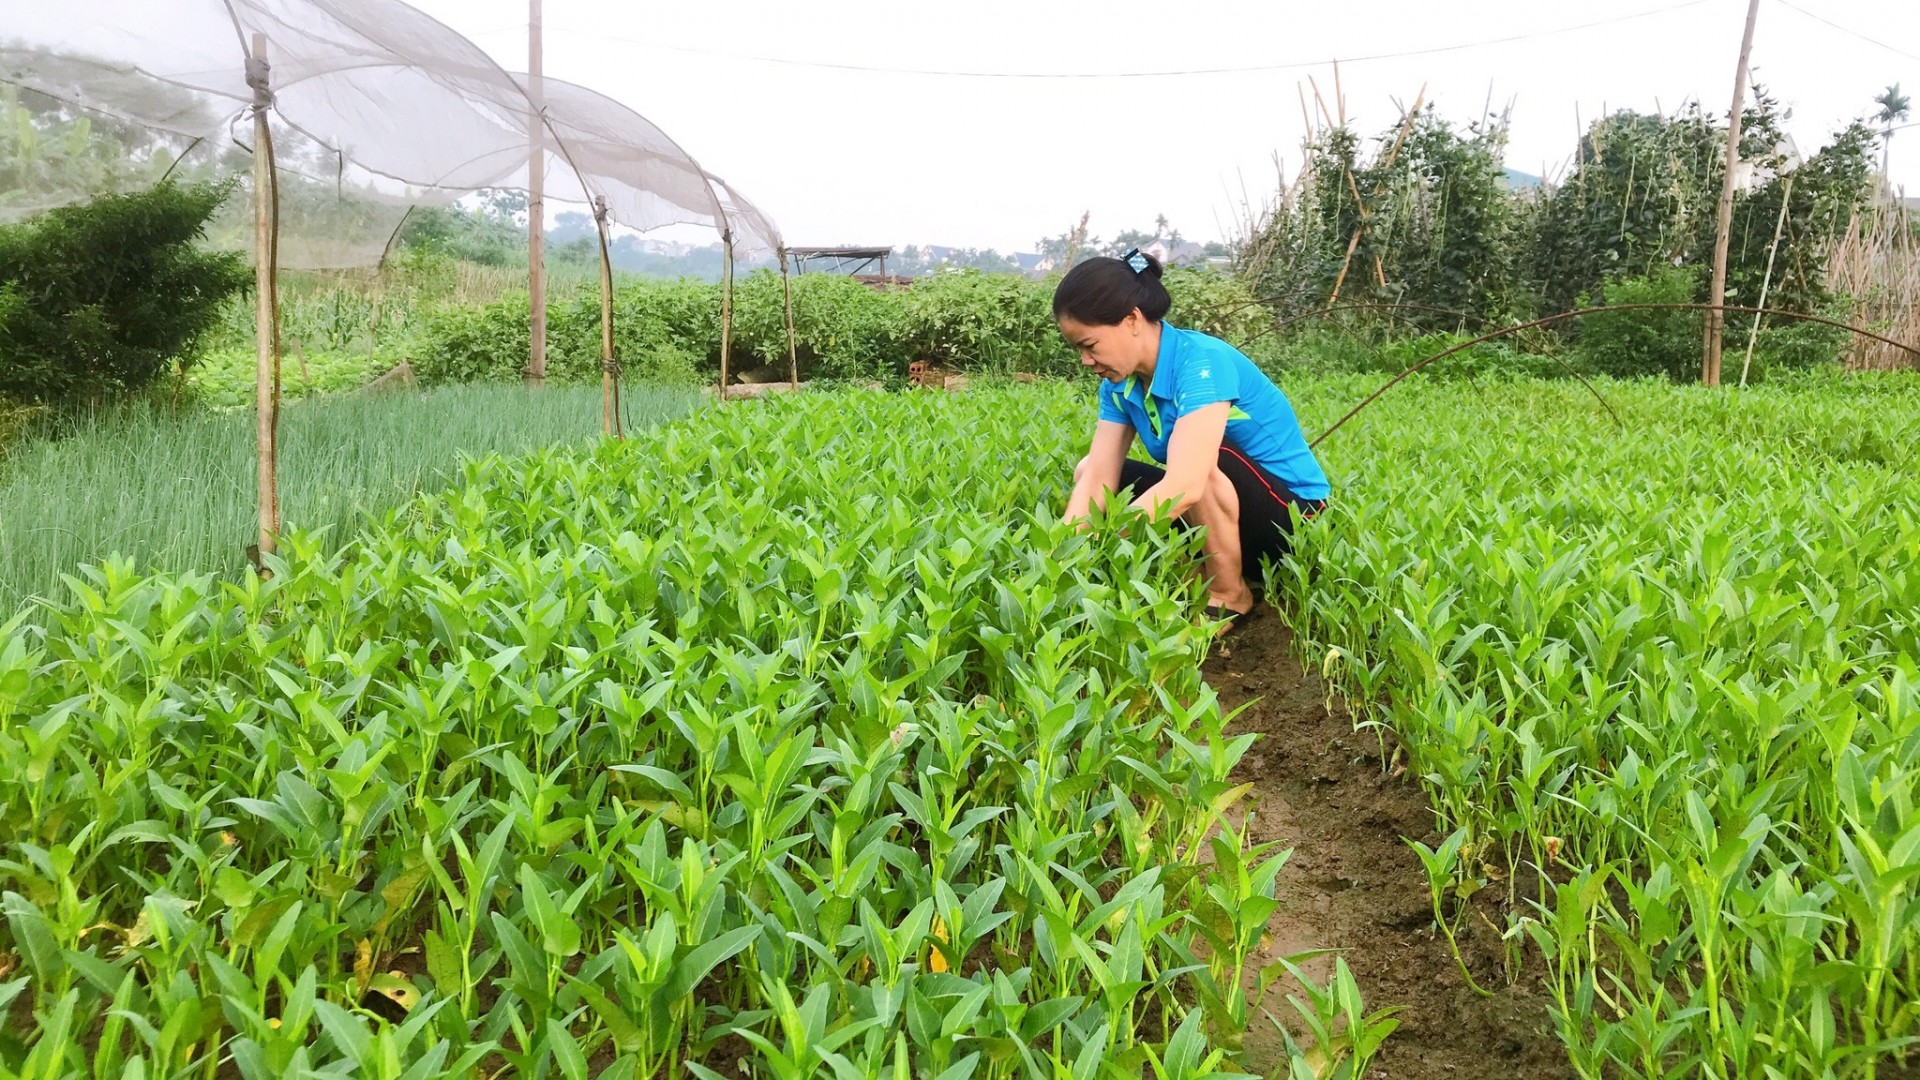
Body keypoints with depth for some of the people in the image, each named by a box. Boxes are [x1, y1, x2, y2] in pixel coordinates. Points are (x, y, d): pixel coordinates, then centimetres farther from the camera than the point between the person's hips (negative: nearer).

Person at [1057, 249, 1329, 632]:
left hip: (1291, 515, -7)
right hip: (1222, 509, 8)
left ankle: (1229, 598, -12)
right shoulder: (1120, 382, -4)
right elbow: (1098, 479, -11)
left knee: (1200, 466, -36)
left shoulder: (1200, 361, -28)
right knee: (1087, 471, 1)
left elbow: (1183, 487, -39)